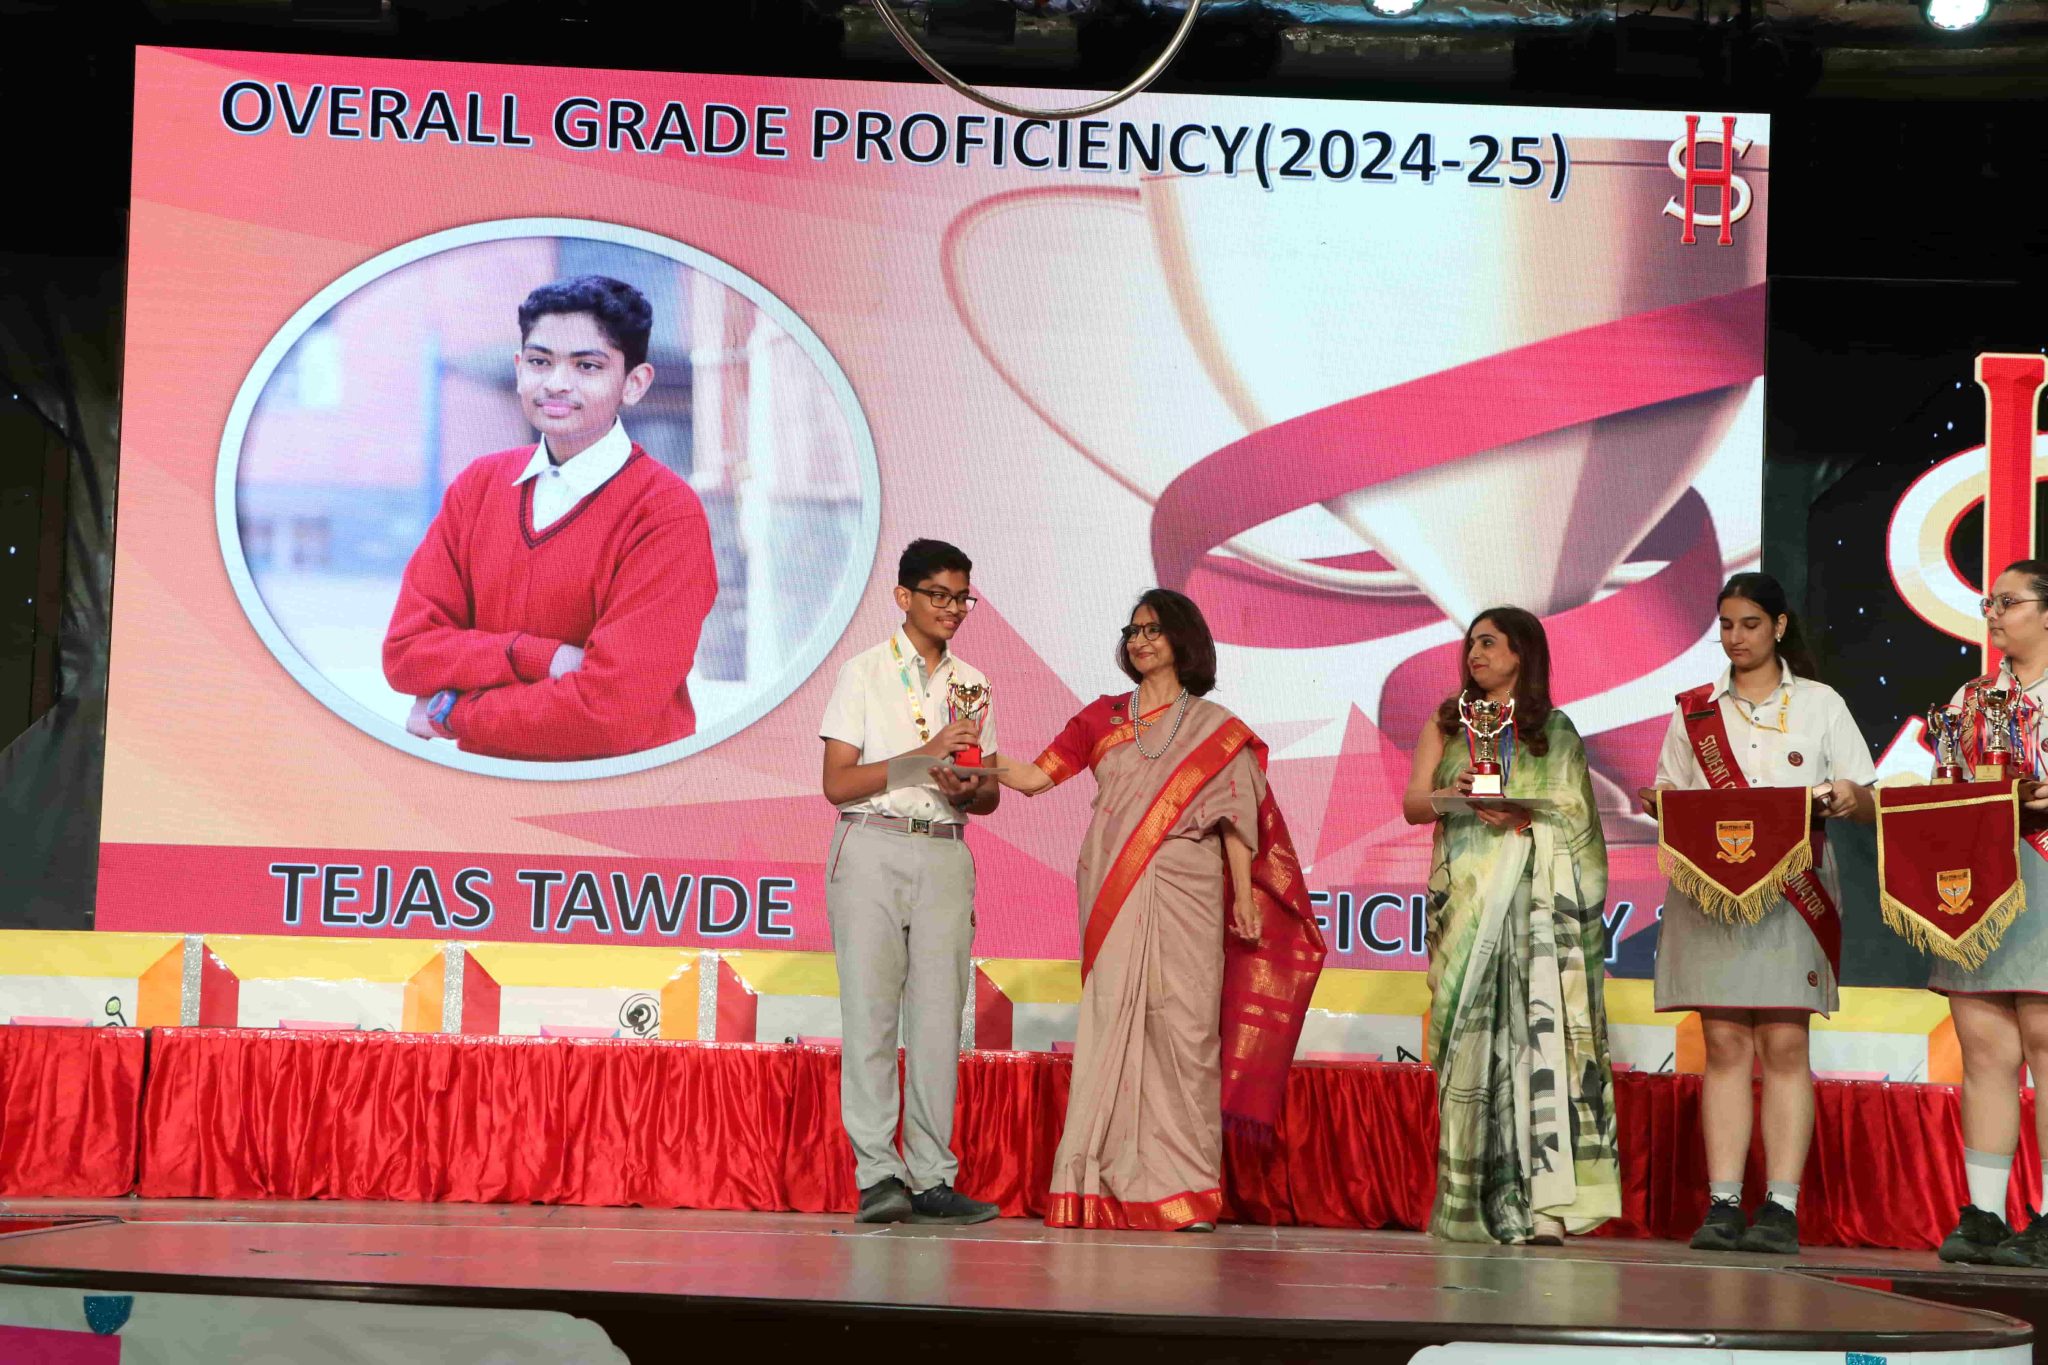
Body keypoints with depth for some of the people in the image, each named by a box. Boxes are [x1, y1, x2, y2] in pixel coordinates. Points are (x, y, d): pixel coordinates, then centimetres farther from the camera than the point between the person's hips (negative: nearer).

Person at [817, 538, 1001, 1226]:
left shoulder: (972, 684, 16)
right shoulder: (864, 672, 3)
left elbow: (991, 795, 17)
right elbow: (837, 783, -5)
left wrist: (967, 792, -7)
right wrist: (926, 756, -13)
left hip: (945, 854, 4)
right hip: (873, 848, -4)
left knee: (939, 1013, 0)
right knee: (871, 1007, -7)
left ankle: (932, 1177, 1)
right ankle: (877, 1174, -7)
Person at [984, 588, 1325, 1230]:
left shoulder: (1216, 728, 10)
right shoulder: (1103, 718, 15)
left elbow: (1234, 819, 5)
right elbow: (1036, 776, 9)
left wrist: (1245, 897, -3)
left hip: (1183, 894, -2)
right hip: (1114, 896, 2)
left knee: (1182, 1027, -8)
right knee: (1112, 1025, -5)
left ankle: (1184, 1188, -5)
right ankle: (1110, 1186, -3)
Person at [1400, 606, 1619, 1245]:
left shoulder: (1556, 732, 12)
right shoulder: (1446, 724, 18)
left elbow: (1578, 817, 5)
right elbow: (1411, 803, 8)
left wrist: (1526, 819, -14)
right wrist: (1449, 796, -13)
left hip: (1536, 901, -2)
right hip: (1464, 899, 2)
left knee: (1537, 1030, -15)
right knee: (1470, 1039, -4)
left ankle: (1540, 1202, -20)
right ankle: (1468, 1203, -2)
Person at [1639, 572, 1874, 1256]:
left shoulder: (1821, 705, 10)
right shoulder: (1694, 710, 15)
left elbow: (1869, 806, 7)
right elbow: (1673, 797, 14)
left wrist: (1850, 798, -16)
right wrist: (1655, 803, -9)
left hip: (1793, 888, -1)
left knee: (1784, 1044, -6)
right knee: (1723, 1045, -2)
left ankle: (1782, 1208, -6)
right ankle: (1722, 1205, -3)